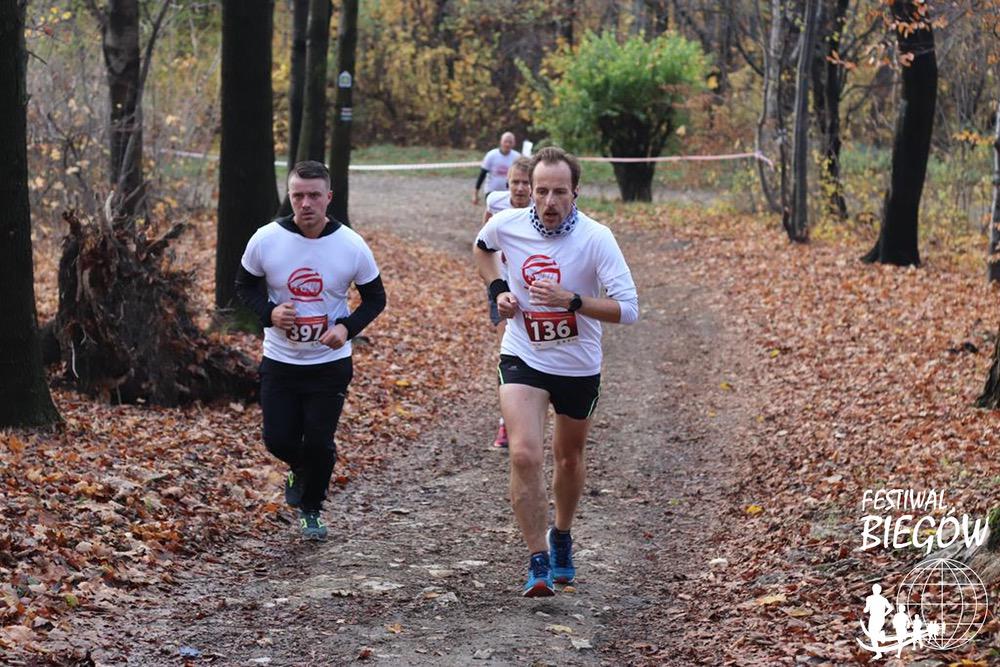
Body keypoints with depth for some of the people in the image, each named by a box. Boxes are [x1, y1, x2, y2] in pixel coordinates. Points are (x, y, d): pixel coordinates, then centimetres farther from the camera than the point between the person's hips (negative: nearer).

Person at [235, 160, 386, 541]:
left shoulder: (352, 246, -12)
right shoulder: (265, 239, -11)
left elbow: (375, 298, 1)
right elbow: (245, 285, 4)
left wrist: (347, 327, -18)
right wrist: (269, 312, -17)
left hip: (330, 363, -1)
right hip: (279, 362, 1)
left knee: (319, 443, -3)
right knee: (278, 440, 0)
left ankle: (311, 510, 25)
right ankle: (301, 470, 38)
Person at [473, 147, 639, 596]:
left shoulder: (595, 238, -19)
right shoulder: (507, 225, -10)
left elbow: (628, 309, -22)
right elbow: (481, 247, 16)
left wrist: (571, 299, -32)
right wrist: (497, 289, 0)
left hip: (579, 367, 0)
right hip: (523, 359, 0)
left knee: (569, 457, 19)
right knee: (524, 455, -19)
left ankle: (561, 537, 46)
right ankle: (538, 562, -10)